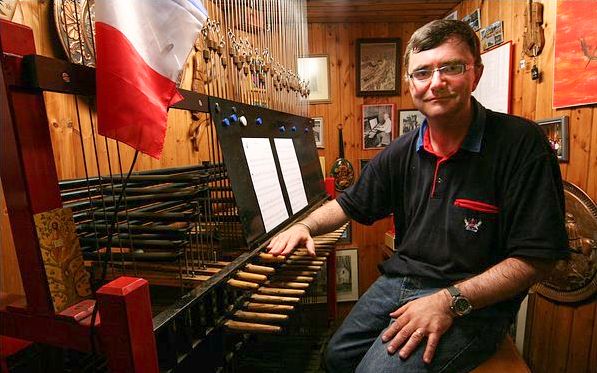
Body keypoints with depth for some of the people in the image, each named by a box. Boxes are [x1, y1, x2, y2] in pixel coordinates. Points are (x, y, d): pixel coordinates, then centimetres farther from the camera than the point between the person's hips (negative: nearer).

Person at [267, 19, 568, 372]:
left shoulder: (521, 142, -15)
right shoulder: (401, 152, -1)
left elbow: (537, 256, -16)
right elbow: (351, 203, 8)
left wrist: (450, 301, -24)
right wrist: (305, 226, -9)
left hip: (473, 302, -4)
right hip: (398, 281, 5)